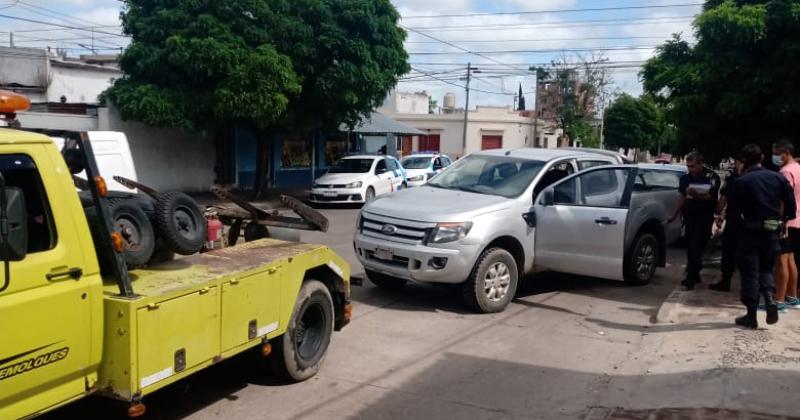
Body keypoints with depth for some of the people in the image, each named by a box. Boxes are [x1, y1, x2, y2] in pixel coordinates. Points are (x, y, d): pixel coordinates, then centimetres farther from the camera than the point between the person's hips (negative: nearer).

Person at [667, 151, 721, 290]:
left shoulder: (712, 177, -8)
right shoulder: (686, 178, 8)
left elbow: (710, 197, -15)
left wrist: (696, 195, -33)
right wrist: (673, 215, 13)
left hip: (705, 217, -5)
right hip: (689, 216, 6)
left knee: (696, 247, -13)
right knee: (690, 246, 9)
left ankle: (691, 277, -13)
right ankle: (695, 274, 21)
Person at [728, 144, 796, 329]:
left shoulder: (740, 182, -9)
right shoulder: (778, 178, 1)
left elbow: (734, 208, -4)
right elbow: (791, 205, 3)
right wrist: (782, 219, 19)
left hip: (750, 231, -3)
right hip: (772, 230, 3)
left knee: (750, 272, 4)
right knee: (766, 267, 21)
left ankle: (751, 315, 6)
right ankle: (770, 298, -4)